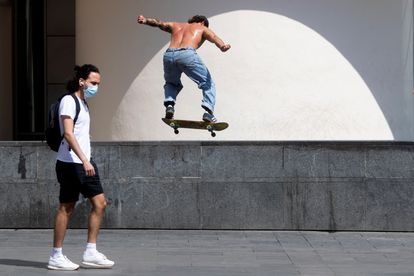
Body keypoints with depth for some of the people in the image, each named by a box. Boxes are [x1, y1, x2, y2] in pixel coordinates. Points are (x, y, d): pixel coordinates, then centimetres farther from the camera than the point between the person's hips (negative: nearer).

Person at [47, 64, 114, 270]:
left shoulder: (83, 103, 19)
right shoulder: (68, 101, -10)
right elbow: (68, 133, -20)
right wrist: (84, 160, -27)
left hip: (85, 162, 9)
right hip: (70, 163, -9)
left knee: (99, 203, 3)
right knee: (66, 208, -3)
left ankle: (90, 253, 7)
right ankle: (56, 257, 5)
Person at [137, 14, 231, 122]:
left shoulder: (176, 26, 37)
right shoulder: (203, 28, 25)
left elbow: (160, 24, 22)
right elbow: (213, 37, 5)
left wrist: (146, 20, 7)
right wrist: (222, 46, -14)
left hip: (169, 55, 4)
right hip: (187, 54, -4)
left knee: (172, 83, 31)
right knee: (208, 84, 11)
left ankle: (169, 104, 5)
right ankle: (208, 111, -9)